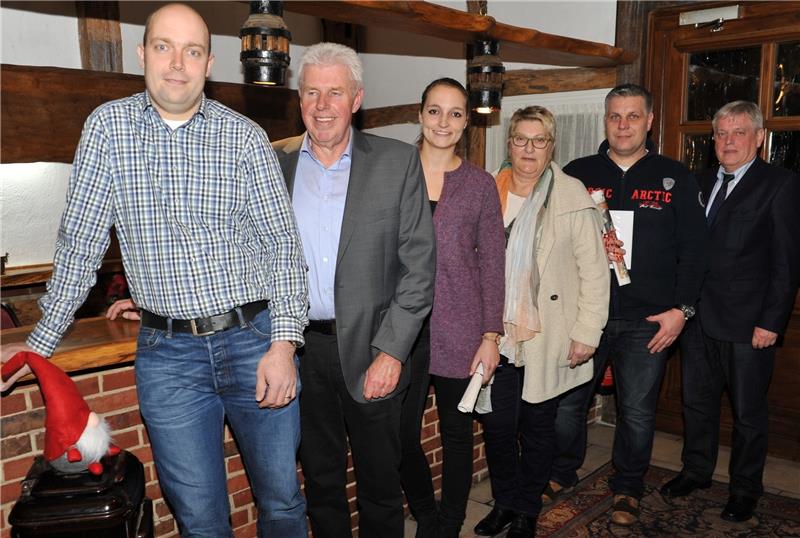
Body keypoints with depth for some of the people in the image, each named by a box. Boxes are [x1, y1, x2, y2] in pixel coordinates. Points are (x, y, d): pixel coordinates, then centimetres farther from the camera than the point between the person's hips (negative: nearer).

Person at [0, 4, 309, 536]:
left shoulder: (244, 135, -1)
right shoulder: (108, 126, 3)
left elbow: (282, 242, -2)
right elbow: (81, 241, 6)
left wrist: (283, 343, -11)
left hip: (256, 338, 0)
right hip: (168, 353, 1)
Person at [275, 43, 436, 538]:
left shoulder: (399, 162, -4)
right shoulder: (275, 166, 4)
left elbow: (419, 264, -6)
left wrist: (391, 351, -13)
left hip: (371, 351, -2)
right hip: (301, 349, 2)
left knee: (380, 485, 14)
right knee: (320, 480, 19)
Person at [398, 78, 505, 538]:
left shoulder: (480, 184, 4)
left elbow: (493, 264, 3)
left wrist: (491, 335, -3)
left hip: (460, 327, 0)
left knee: (457, 431, 10)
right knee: (401, 434, 2)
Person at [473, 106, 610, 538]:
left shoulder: (572, 196, -5)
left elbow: (594, 270, -4)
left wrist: (587, 332, -8)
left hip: (547, 338, -2)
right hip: (496, 336, 3)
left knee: (537, 427, 11)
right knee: (496, 424, 8)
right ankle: (505, 502, 32)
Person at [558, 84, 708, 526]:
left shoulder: (675, 178, 5)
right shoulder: (577, 173, 6)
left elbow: (693, 249, 3)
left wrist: (681, 309, -4)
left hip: (649, 320, 0)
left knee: (638, 412, 9)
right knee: (566, 403, 6)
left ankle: (627, 487, 31)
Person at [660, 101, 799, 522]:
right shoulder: (703, 182, 10)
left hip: (748, 324, -5)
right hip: (698, 316, 5)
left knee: (748, 412, 10)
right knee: (696, 401, 17)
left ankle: (745, 488, 28)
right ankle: (696, 470, 36)